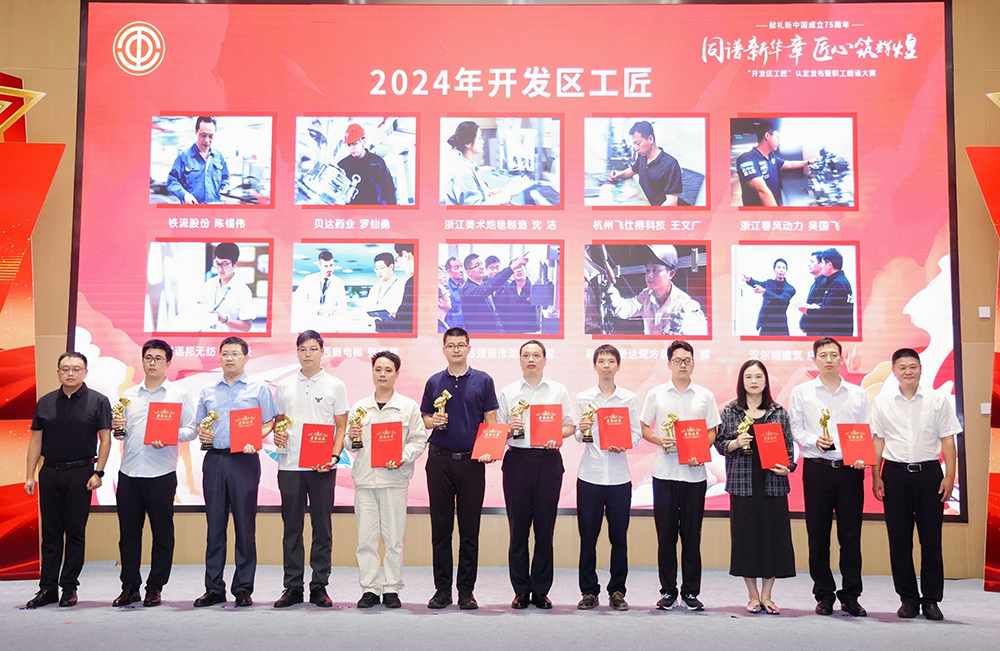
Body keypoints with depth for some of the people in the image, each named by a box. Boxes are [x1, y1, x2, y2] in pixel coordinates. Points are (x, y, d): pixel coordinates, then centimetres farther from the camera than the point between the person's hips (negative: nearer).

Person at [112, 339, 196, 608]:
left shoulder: (179, 395, 5)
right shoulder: (128, 395, 16)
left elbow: (191, 430, -1)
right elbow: (122, 431, 21)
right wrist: (116, 427, -1)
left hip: (161, 474, -3)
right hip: (128, 472, 4)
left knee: (162, 532, 1)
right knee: (128, 531, 6)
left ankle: (155, 588, 11)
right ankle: (130, 587, 16)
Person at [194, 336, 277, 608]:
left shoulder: (258, 388, 7)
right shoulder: (208, 391, 18)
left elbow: (269, 423, 3)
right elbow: (199, 425, 21)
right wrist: (202, 434, -1)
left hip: (244, 461, -3)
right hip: (214, 460, 3)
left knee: (245, 525, -2)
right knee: (214, 524, 4)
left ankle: (243, 588, 5)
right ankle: (214, 588, 10)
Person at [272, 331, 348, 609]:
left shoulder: (335, 385, 5)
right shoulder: (284, 386, 12)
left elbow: (341, 427, 4)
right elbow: (277, 422, 17)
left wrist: (334, 456, -10)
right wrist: (277, 435, -5)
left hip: (322, 467, -2)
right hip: (289, 464, 2)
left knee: (322, 527, 2)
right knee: (291, 526, 4)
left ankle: (320, 586, 10)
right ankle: (293, 587, 12)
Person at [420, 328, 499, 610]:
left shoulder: (483, 381, 5)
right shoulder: (434, 382, 10)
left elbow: (491, 421, 4)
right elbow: (424, 418, 15)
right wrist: (433, 421, -8)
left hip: (471, 460, -1)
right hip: (440, 459, 1)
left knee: (470, 528, 2)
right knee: (440, 526, 4)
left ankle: (466, 590, 10)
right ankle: (442, 589, 12)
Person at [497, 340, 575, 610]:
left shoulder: (558, 391, 12)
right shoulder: (507, 392, 12)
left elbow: (570, 425, 8)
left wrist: (557, 436, -11)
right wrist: (510, 429, -10)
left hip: (548, 460, 0)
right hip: (517, 459, 0)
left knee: (545, 525, 0)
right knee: (518, 525, 0)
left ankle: (541, 590, 9)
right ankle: (521, 590, 9)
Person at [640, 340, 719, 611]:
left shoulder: (705, 396, 7)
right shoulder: (656, 394, 7)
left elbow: (712, 432, 8)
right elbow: (644, 428, 9)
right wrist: (659, 441, -11)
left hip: (694, 473, 0)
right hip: (664, 472, 0)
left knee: (692, 534, 3)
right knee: (665, 533, 3)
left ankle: (691, 591, 13)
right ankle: (668, 591, 13)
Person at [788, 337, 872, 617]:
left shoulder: (858, 394, 12)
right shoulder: (801, 392, 8)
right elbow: (794, 429, 5)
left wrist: (862, 457, -8)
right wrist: (814, 441, -13)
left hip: (850, 470, 1)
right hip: (817, 468, -1)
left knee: (851, 534, 1)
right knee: (818, 534, 2)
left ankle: (850, 596, 12)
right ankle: (824, 595, 13)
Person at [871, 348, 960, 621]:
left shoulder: (938, 400, 2)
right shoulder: (882, 401, 4)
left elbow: (948, 440, 3)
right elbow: (877, 440, 6)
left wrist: (950, 476, -4)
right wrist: (876, 477, 2)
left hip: (929, 473, -1)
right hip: (895, 473, 1)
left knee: (931, 539, 3)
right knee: (899, 541, 5)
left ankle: (931, 599, 14)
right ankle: (908, 599, 16)